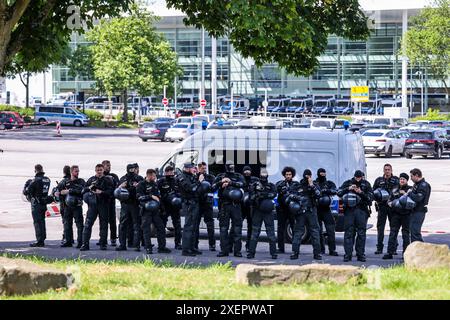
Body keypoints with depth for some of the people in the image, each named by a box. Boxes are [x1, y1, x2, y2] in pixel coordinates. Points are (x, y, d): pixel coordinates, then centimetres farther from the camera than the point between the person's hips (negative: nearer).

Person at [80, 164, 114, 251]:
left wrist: (101, 192, -17)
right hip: (92, 204, 1)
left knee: (103, 224, 3)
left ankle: (103, 244, 11)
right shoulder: (91, 180, 13)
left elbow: (111, 191, -5)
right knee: (88, 224, -6)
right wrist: (89, 188, -4)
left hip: (103, 205, -1)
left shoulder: (107, 180, 5)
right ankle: (85, 244, -6)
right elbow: (83, 190, 16)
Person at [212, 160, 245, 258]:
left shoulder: (238, 176, 10)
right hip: (224, 205, 1)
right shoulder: (220, 176, 12)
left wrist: (231, 182, -21)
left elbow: (241, 184, -10)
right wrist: (221, 182, -15)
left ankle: (237, 250, 1)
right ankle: (224, 250, 5)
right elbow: (213, 187, 2)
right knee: (223, 228, 1)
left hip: (235, 205, -1)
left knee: (237, 228, -2)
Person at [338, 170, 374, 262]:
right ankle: (348, 254, -2)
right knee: (349, 233, -4)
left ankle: (360, 254, 5)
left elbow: (371, 197, 1)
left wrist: (361, 193, -13)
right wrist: (348, 189, -11)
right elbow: (339, 192, 3)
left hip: (361, 210, 0)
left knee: (361, 233, -1)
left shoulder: (366, 184, 9)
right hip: (349, 210, 0)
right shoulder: (348, 183, 11)